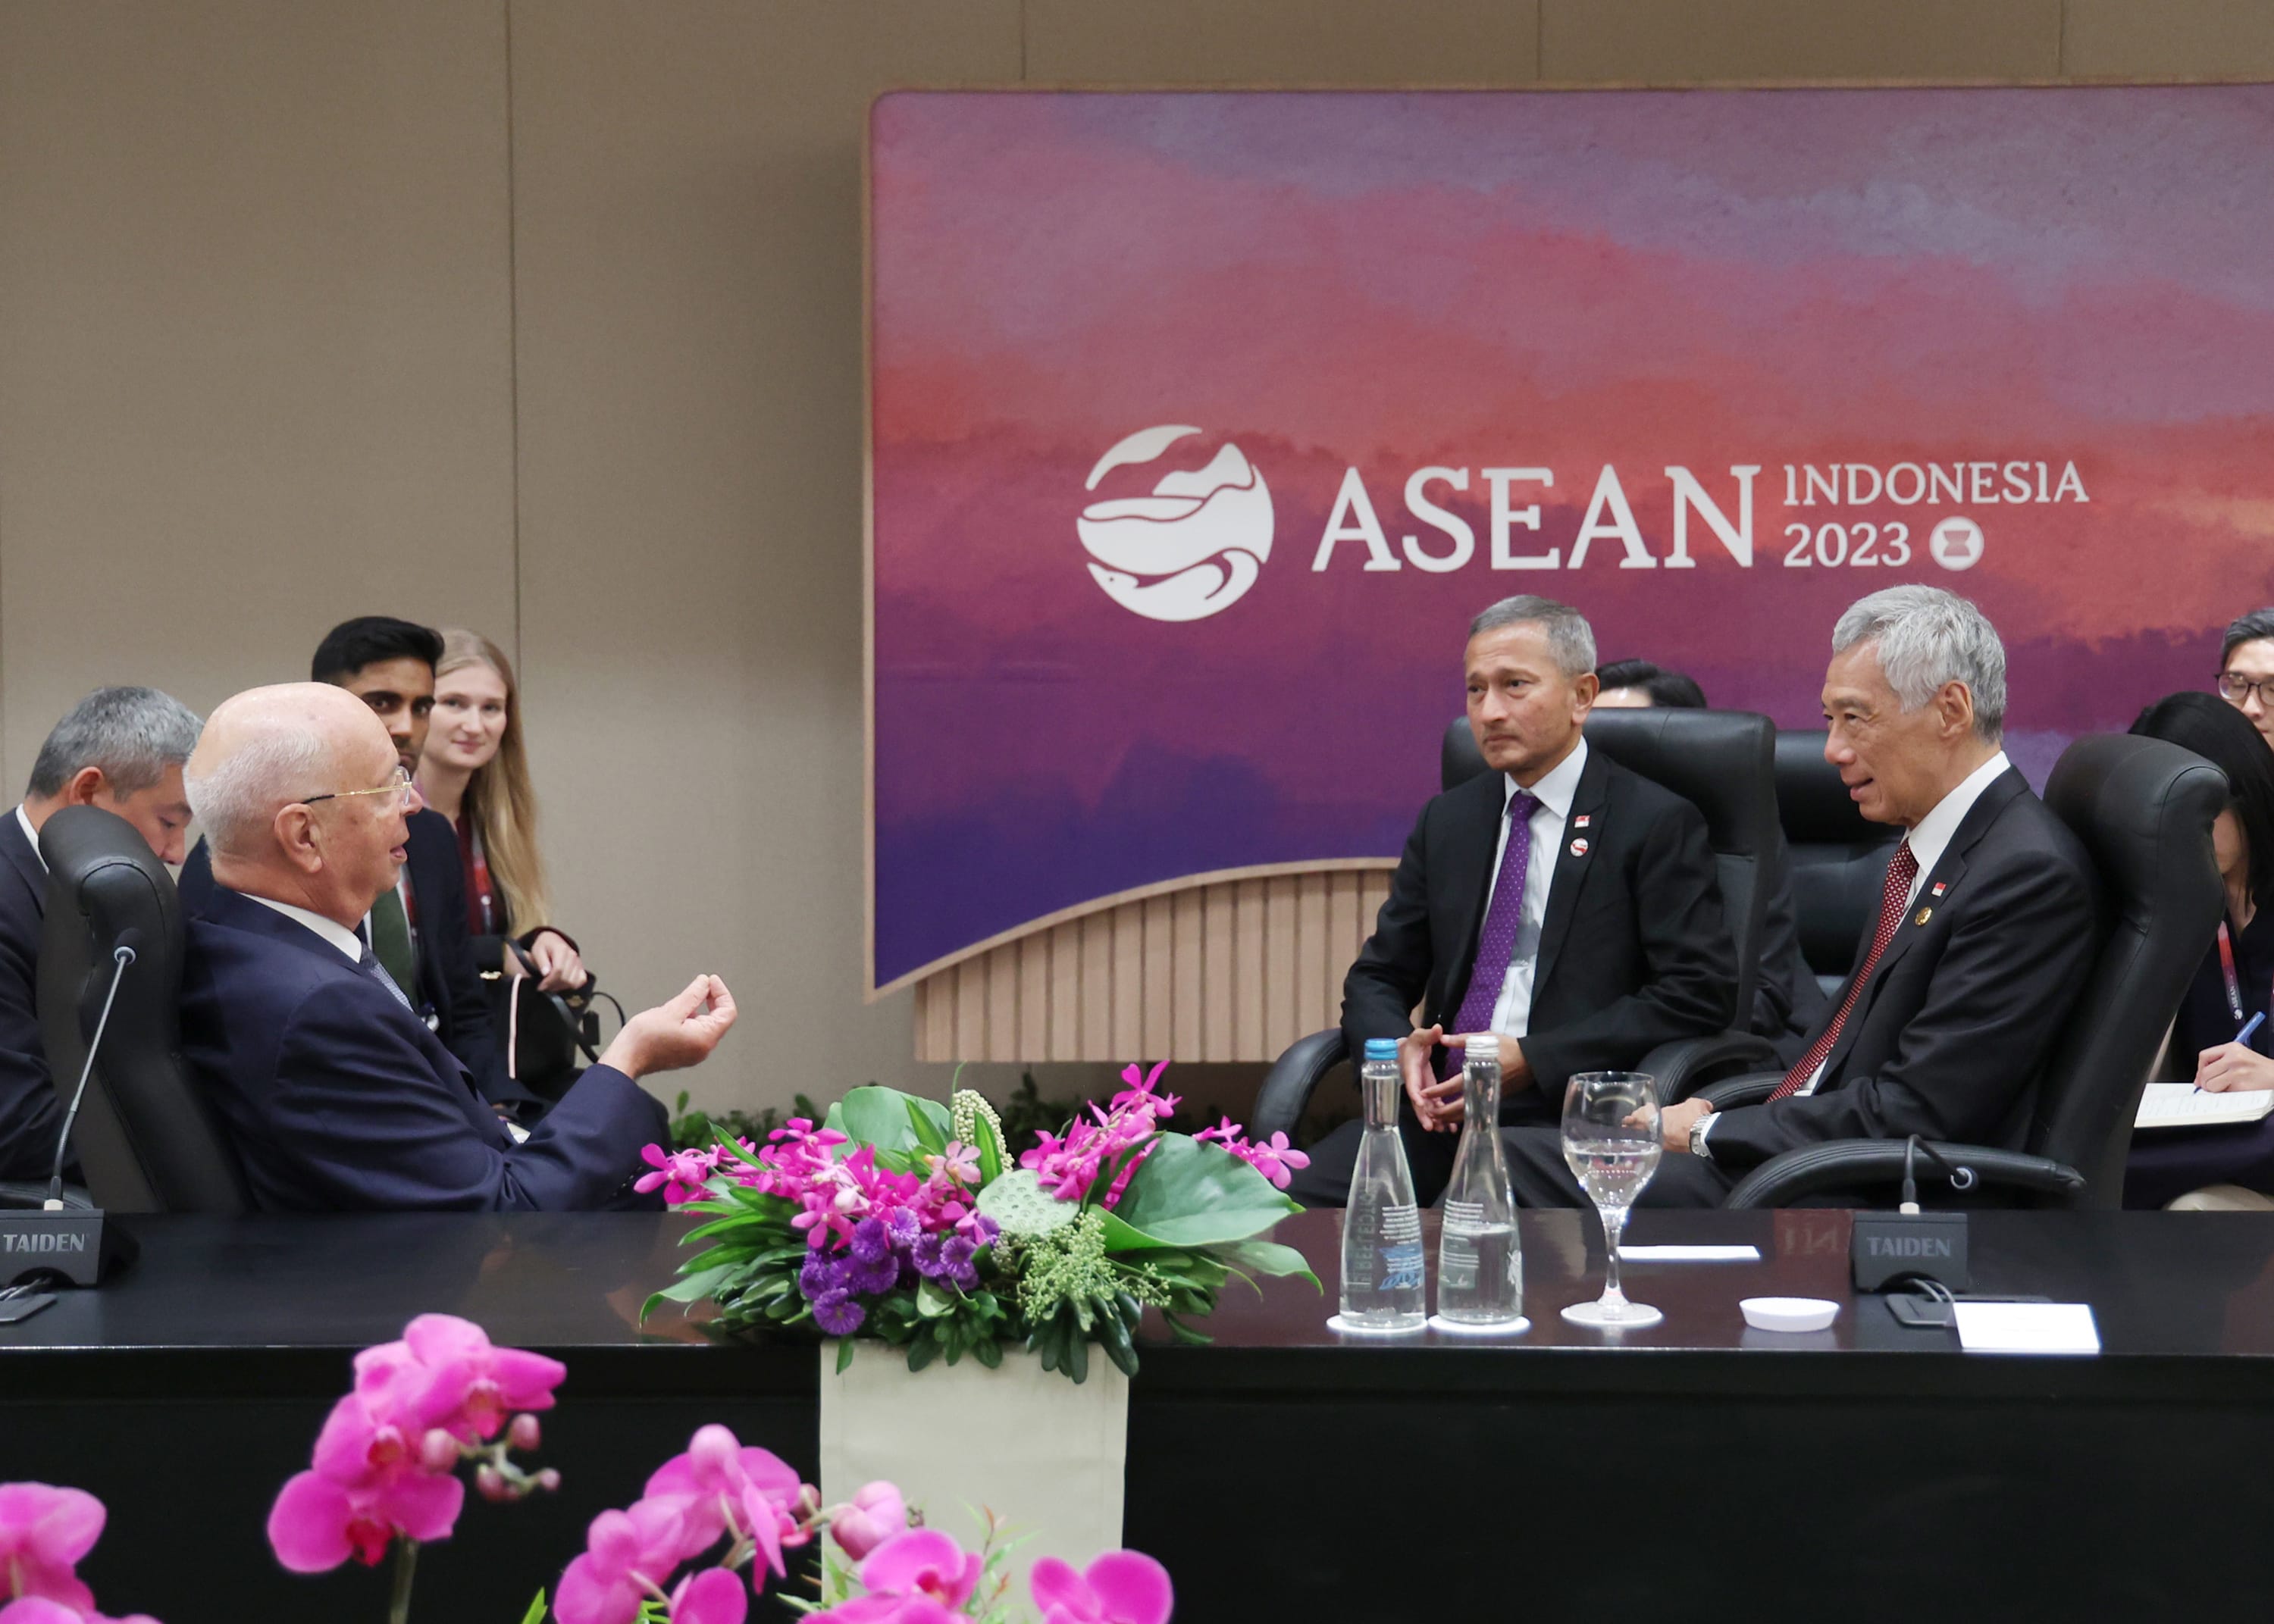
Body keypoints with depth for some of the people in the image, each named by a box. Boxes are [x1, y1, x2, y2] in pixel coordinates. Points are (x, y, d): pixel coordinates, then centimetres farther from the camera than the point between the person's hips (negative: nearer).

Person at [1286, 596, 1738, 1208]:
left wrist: (1532, 1060, -13)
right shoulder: (1446, 821, 19)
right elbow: (1377, 977, 21)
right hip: (1438, 1111, 5)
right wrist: (1397, 1049, -5)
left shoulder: (1657, 823, 2)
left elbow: (1698, 992, -7)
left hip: (1562, 1113, -5)